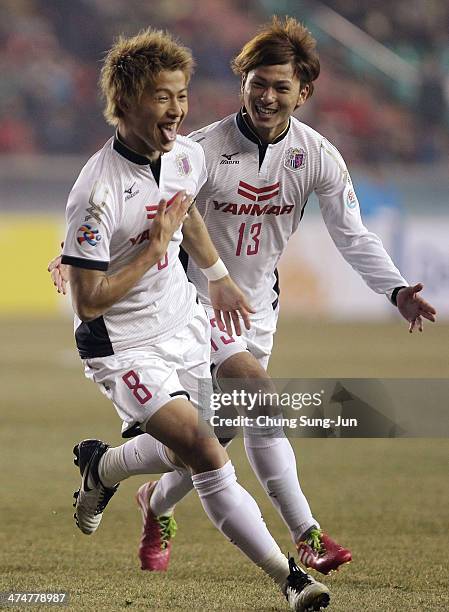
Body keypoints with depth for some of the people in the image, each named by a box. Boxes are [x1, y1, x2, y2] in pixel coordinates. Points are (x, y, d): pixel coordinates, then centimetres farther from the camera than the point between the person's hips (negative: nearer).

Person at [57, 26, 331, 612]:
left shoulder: (187, 155, -5)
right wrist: (156, 247, -24)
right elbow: (88, 302, -25)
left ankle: (99, 466, 47)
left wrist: (217, 276, 23)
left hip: (182, 324, 8)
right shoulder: (97, 193, -27)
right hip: (123, 348, -8)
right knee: (205, 451, -19)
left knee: (179, 453, 17)